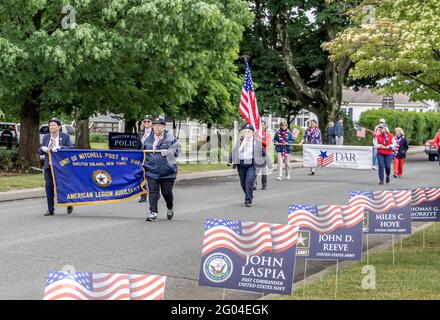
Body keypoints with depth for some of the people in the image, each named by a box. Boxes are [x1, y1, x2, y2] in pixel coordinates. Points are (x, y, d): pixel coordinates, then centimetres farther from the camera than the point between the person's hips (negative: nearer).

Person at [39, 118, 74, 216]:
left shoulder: (65, 136, 2)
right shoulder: (46, 137, 14)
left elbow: (71, 148, -7)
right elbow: (41, 151, 18)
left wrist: (59, 147, -21)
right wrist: (43, 149, -6)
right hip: (49, 165, 3)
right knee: (49, 186, -3)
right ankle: (50, 209, 3)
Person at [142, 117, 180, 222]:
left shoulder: (170, 137, -1)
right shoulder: (149, 138, 10)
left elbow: (175, 150, -3)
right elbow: (143, 151, 22)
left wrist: (167, 152, -19)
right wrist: (143, 162, 16)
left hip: (167, 171, -2)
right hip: (152, 170, 2)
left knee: (166, 192, 6)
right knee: (153, 191, -5)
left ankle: (170, 209, 34)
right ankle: (153, 213, -3)